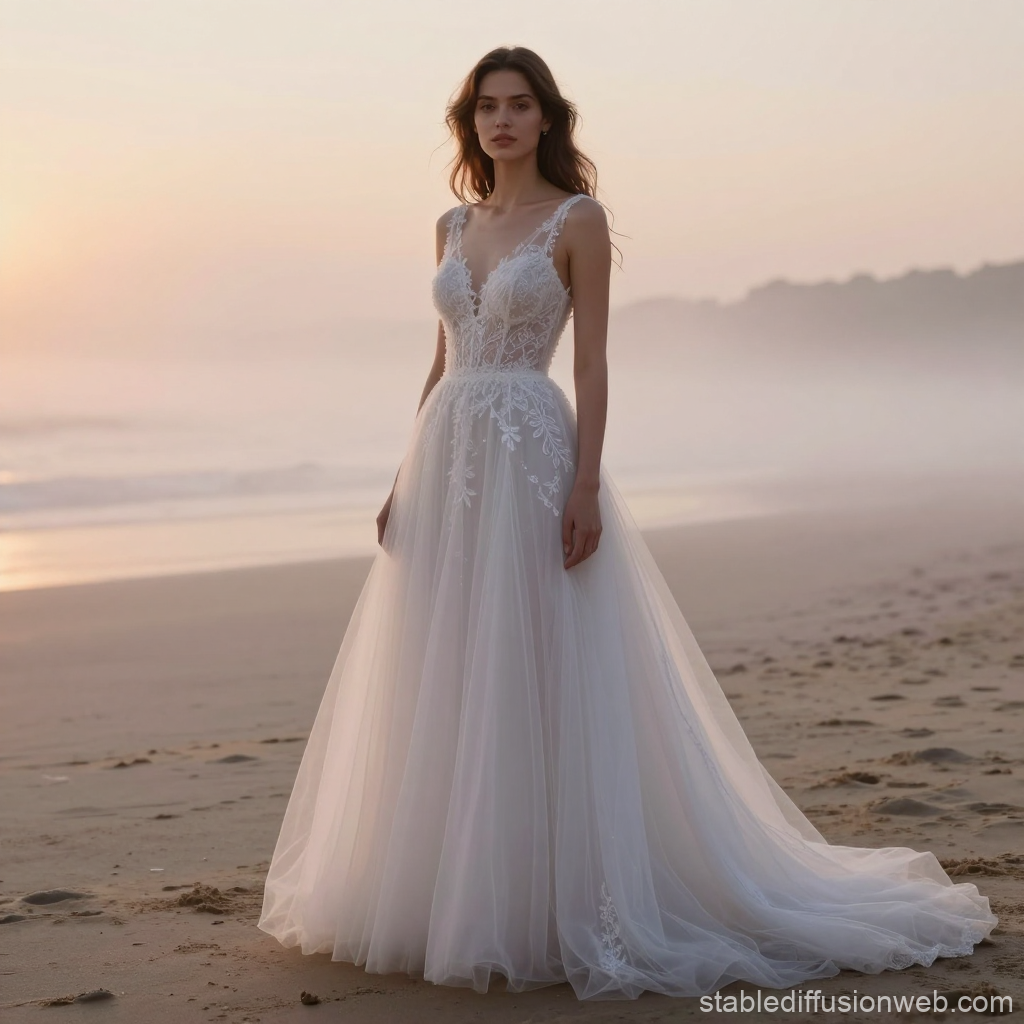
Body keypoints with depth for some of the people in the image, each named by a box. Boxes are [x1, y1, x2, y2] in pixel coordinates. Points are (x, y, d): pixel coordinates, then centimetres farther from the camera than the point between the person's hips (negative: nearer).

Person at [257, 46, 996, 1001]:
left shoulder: (578, 219, -2)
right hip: (448, 456, 6)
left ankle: (551, 900, 5)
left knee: (538, 680, -5)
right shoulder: (454, 225, 15)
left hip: (530, 456, -6)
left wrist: (586, 484, -16)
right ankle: (446, 889, 20)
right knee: (438, 681, 8)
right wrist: (405, 479, 12)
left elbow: (591, 361, -7)